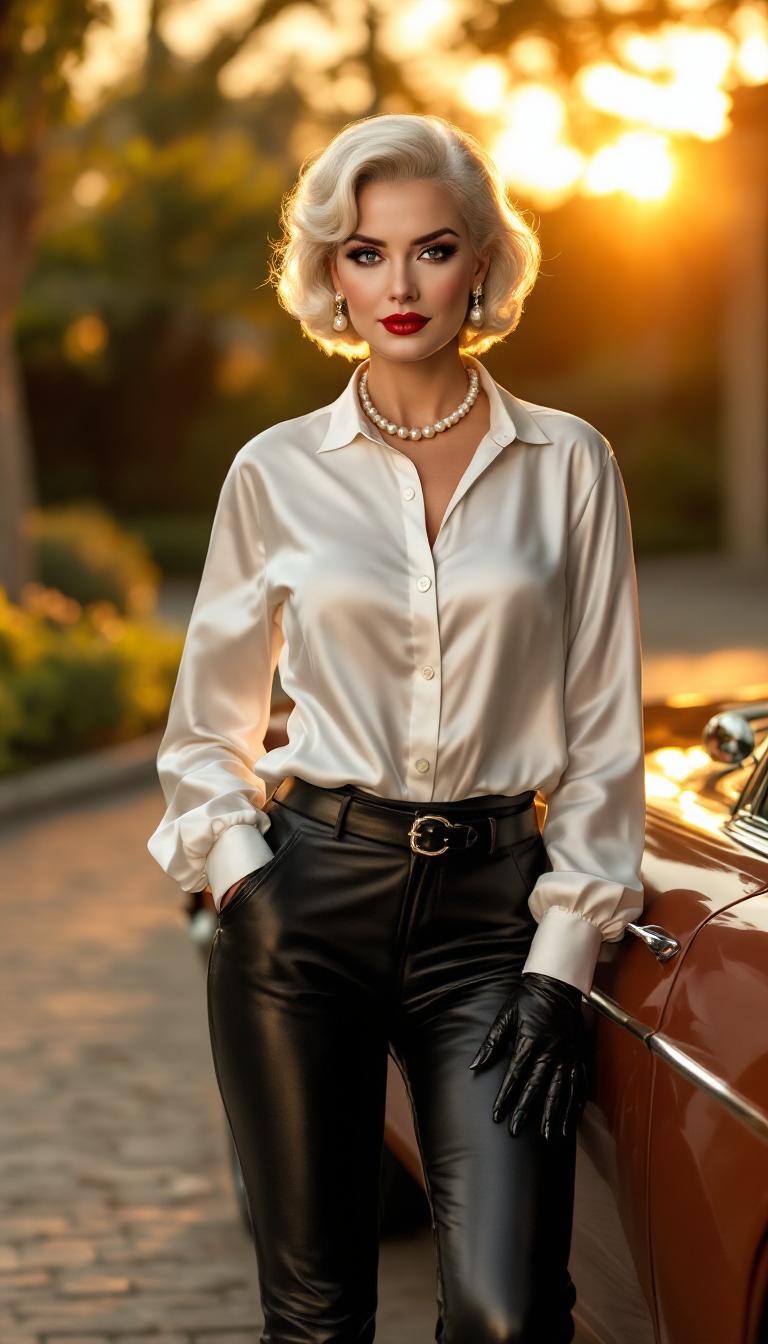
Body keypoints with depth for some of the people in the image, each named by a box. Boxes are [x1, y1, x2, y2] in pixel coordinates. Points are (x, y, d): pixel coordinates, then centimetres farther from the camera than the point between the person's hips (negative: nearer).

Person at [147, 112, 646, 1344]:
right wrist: (243, 883, -3)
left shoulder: (567, 465, 4)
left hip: (493, 908, 0)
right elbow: (207, 729, 13)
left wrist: (562, 961, -3)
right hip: (310, 892, 1)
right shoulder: (277, 473, 5)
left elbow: (604, 734, 4)